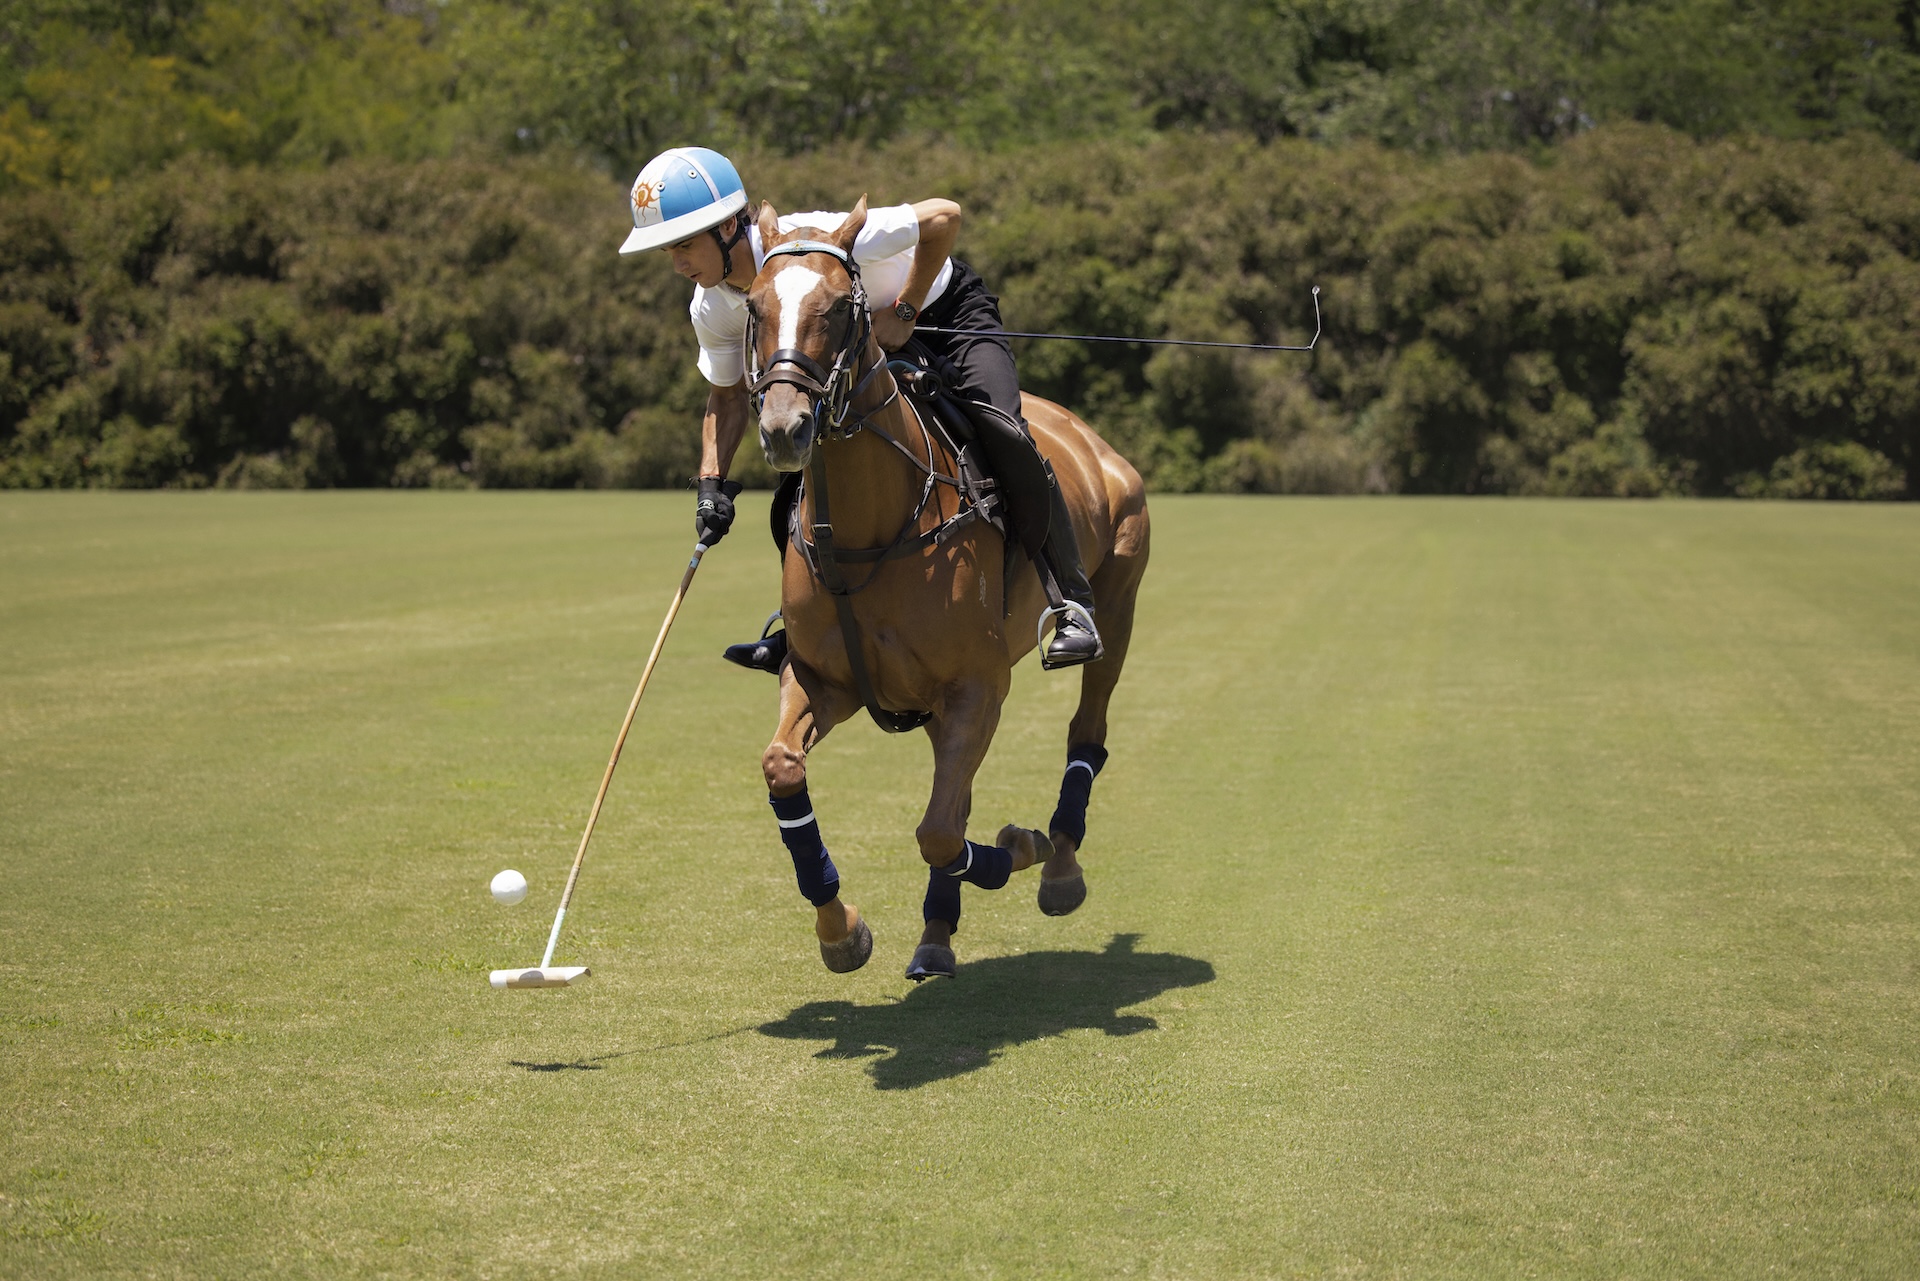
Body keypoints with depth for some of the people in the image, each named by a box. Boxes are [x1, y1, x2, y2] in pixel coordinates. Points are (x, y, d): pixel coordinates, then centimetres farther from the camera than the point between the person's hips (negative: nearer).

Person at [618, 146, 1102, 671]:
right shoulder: (711, 309, -16)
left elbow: (944, 217, -34)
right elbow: (726, 397, 1)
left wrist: (903, 312, -30)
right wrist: (711, 484, -12)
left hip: (944, 312, -6)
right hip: (860, 351, 6)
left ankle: (1074, 606, -13)